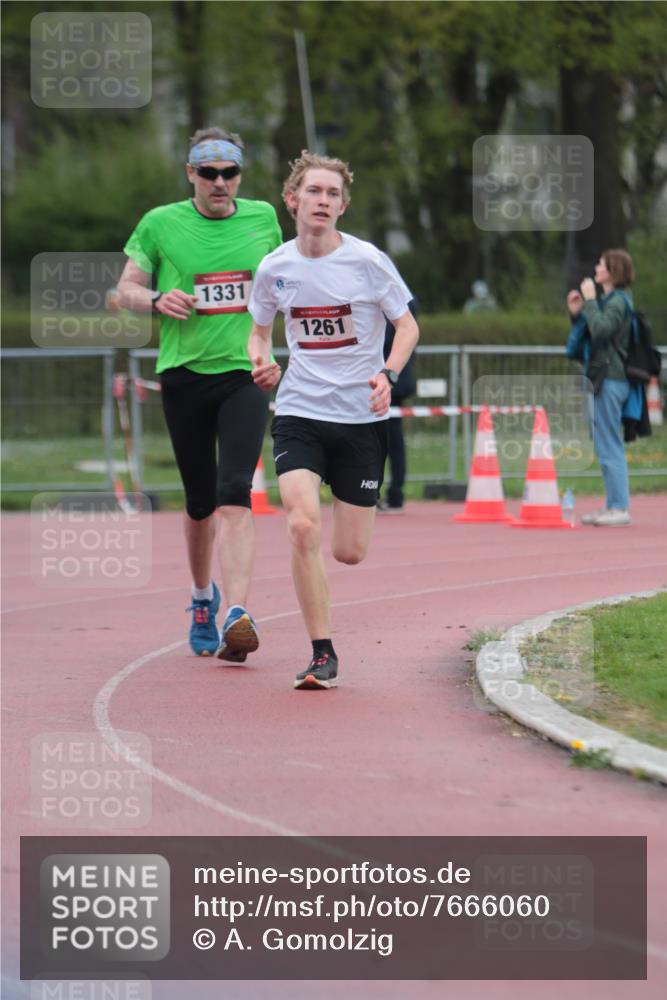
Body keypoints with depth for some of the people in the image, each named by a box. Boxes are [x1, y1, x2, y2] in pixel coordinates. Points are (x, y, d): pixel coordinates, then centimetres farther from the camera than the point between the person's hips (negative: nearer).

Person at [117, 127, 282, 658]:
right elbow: (126, 289, 8)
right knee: (200, 502, 9)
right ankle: (202, 595, 36)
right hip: (184, 375, 0)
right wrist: (157, 300, -13)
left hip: (245, 374, 0)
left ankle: (238, 615, -26)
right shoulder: (160, 224, 1)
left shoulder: (262, 217, 6)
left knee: (235, 495, -17)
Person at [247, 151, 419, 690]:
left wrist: (388, 374, -15)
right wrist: (261, 362, -4)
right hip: (299, 413, 1)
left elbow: (408, 326, 3)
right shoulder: (274, 268, 0)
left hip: (361, 418, -1)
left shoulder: (367, 261, -7)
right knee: (303, 526, -21)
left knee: (350, 552, 1)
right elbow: (260, 328, 17)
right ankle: (323, 655, -12)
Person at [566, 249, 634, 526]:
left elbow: (601, 329, -27)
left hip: (610, 378, -10)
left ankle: (619, 507, -8)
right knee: (608, 445, 14)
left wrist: (590, 300, -19)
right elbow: (590, 334, 21)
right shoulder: (610, 299, 17)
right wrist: (577, 313, 9)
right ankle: (614, 505, 18)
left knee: (609, 446, -9)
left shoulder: (618, 301, -12)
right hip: (605, 378, 10)